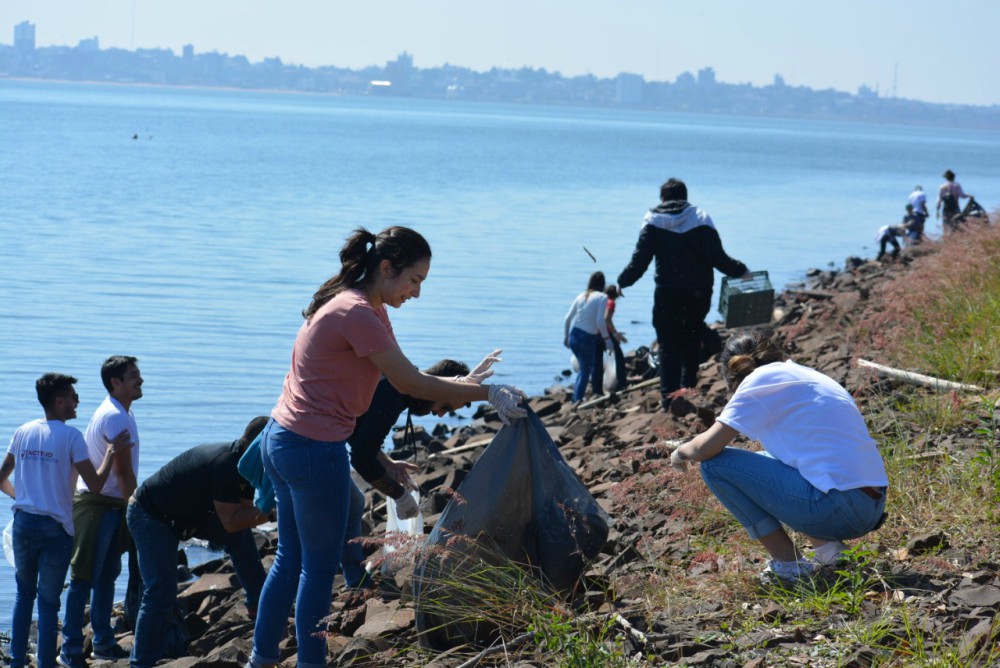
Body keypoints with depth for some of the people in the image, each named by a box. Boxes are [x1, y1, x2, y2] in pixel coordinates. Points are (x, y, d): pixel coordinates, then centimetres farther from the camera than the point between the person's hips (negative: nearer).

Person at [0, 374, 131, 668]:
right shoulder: (71, 436, -10)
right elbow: (95, 484, -13)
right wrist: (112, 452, -3)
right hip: (55, 528, -4)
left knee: (24, 593, 18)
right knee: (49, 601, 3)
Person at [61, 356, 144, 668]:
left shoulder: (122, 413, 13)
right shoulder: (114, 418, -19)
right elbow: (124, 473, -20)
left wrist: (132, 507, 15)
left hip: (113, 505, 10)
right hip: (97, 505, -10)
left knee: (108, 575, 15)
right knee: (84, 578, -5)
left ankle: (103, 643, 24)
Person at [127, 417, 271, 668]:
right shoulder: (224, 463, -33)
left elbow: (246, 513, -4)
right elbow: (230, 521, -33)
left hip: (187, 514, 9)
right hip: (149, 515, -9)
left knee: (240, 537, 4)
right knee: (161, 592, -17)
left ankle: (257, 604, 17)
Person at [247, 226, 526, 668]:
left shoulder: (363, 308, 11)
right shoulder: (358, 314, -19)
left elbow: (402, 377, 12)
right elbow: (411, 384, -18)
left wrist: (460, 388, 4)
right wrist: (489, 394, -13)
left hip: (280, 441, 10)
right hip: (314, 452, -10)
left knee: (290, 557, 17)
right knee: (319, 566, 3)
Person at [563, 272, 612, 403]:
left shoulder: (581, 296, 10)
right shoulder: (602, 298, -6)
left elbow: (568, 318, 10)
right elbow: (600, 321, -16)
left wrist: (566, 337, 21)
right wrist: (607, 338, -7)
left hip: (573, 336, 6)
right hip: (587, 338, -6)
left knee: (583, 368, 21)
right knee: (585, 370, 6)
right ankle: (577, 401, 0)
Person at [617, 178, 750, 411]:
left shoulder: (653, 221, 0)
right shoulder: (700, 219, -2)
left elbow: (640, 260, -4)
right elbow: (717, 257, -8)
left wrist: (622, 283, 10)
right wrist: (740, 271, 7)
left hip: (667, 293, -1)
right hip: (698, 292, 1)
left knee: (668, 345, 3)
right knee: (691, 343, 16)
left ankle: (669, 396, -6)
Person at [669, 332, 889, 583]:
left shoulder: (760, 379, -2)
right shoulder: (807, 374, 22)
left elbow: (706, 448, -9)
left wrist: (681, 452, 15)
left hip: (838, 510, -9)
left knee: (715, 464, -1)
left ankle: (788, 563, 2)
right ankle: (828, 548, 14)